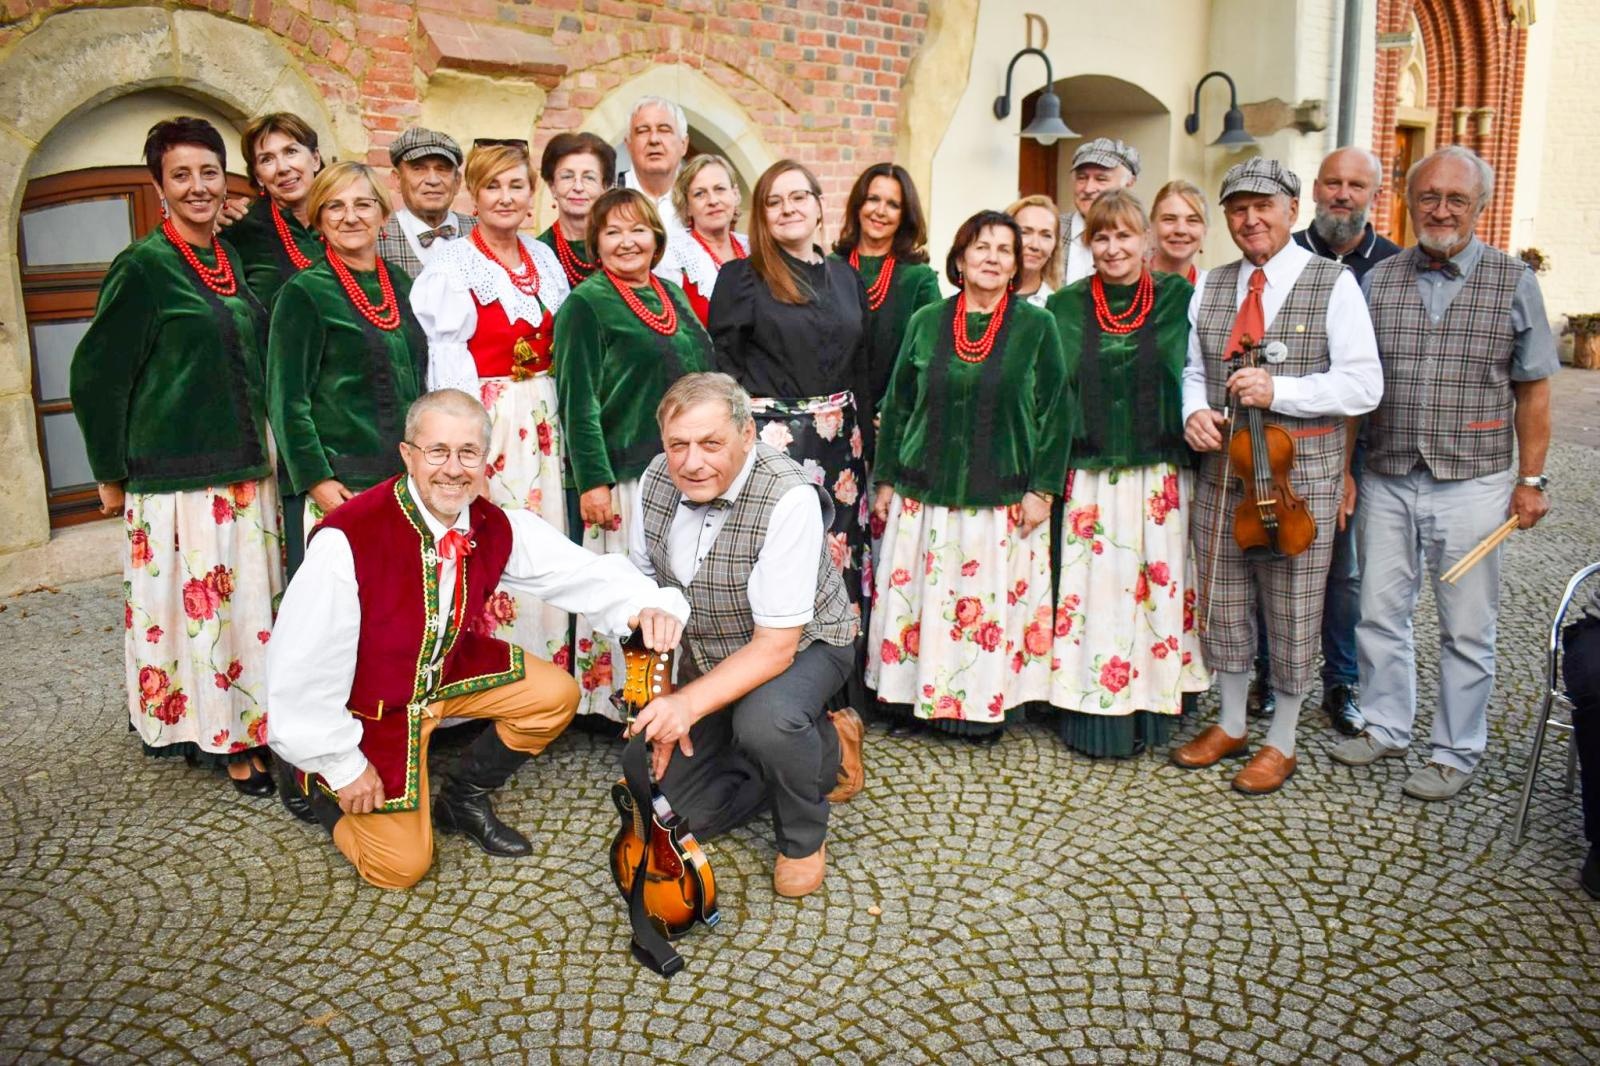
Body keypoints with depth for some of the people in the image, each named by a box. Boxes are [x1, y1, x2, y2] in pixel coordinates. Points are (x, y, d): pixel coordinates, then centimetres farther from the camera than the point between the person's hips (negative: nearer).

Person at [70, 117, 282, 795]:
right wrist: (111, 475, -2)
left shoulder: (232, 261, 11)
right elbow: (96, 375, -6)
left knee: (249, 604, 11)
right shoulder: (143, 267, -8)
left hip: (246, 469, 6)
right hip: (175, 477, -6)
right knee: (193, 606, -1)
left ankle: (249, 725, 24)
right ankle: (222, 739, 11)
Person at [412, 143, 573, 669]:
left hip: (543, 423, 5)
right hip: (484, 422, -5)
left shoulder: (544, 259, 11)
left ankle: (548, 663, 19)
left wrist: (560, 421, 10)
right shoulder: (453, 265, -5)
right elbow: (448, 366, -9)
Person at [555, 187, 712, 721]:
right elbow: (578, 401, -10)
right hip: (625, 473, -6)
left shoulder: (674, 297, 15)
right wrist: (592, 480, -16)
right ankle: (611, 699, 11)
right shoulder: (585, 304, -5)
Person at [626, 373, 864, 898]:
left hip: (801, 644, -6)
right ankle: (826, 752, 21)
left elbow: (777, 644, -30)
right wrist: (658, 704, -10)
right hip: (702, 655, 6)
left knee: (766, 720, -39)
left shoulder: (788, 499, -31)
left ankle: (804, 837, -5)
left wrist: (689, 705, -39)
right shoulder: (655, 481, -14)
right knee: (682, 812, 2)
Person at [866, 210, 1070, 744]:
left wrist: (1042, 489, -6)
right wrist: (885, 480, 7)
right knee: (919, 597, 5)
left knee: (993, 601, 3)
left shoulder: (1036, 325, 0)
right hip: (925, 494, 2)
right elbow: (897, 404, 10)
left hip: (1003, 497, -2)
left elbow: (1055, 411, 0)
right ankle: (915, 699, 20)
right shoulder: (926, 322, 6)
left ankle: (985, 706, 19)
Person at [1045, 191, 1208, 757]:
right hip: (1089, 477, 0)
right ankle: (1093, 710, 12)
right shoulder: (1065, 307, 6)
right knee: (1092, 589, 1)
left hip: (1160, 475, 0)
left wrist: (1193, 431, -6)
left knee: (1157, 586, 4)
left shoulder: (1177, 298, 3)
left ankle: (1149, 706, 17)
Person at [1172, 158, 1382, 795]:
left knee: (1292, 613, 6)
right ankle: (1231, 726, 32)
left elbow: (1363, 386, -9)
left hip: (1301, 476, -4)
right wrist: (1194, 410, -6)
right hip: (1221, 467, 4)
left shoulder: (1334, 285, -4)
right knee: (1222, 602, 13)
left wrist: (1279, 389, -21)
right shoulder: (1210, 288, 10)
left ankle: (1280, 743, 24)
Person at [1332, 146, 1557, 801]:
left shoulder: (1513, 282, 0)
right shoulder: (1378, 280, 4)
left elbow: (1533, 389, 2)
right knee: (1380, 612, 11)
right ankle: (1386, 728, 29)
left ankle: (1456, 753, 21)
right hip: (1386, 482, 2)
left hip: (1471, 485, -2)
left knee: (1467, 629, 6)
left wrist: (1530, 479, -3)